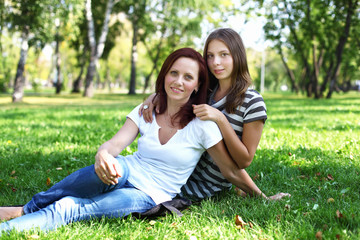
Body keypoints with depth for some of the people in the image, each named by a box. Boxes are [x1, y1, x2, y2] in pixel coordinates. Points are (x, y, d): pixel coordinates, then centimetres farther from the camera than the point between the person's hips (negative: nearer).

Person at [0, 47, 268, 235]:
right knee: (114, 165, -36)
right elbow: (116, 143, -13)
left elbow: (231, 169, 0)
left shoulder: (203, 125, -8)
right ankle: (28, 208, -27)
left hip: (150, 197, -2)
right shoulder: (145, 111, 2)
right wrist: (103, 154, -36)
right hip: (126, 174, 3)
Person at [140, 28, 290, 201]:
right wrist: (155, 97, -14)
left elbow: (245, 160, -18)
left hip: (206, 185, -7)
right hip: (190, 167, 7)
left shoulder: (253, 102, -18)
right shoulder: (207, 91, 0)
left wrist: (220, 119, -30)